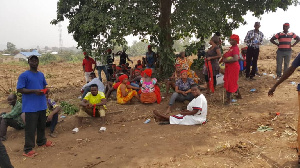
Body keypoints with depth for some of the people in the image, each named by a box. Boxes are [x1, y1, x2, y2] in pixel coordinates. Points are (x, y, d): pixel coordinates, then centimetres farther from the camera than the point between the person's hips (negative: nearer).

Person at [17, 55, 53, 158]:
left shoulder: (41, 74, 10)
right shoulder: (24, 75, -10)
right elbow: (19, 89, -13)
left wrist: (44, 90, -1)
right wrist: (34, 91, -24)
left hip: (42, 105, 7)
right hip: (30, 106, -6)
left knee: (42, 125, 19)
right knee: (30, 128, -3)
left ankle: (41, 141, 37)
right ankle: (28, 149, 7)